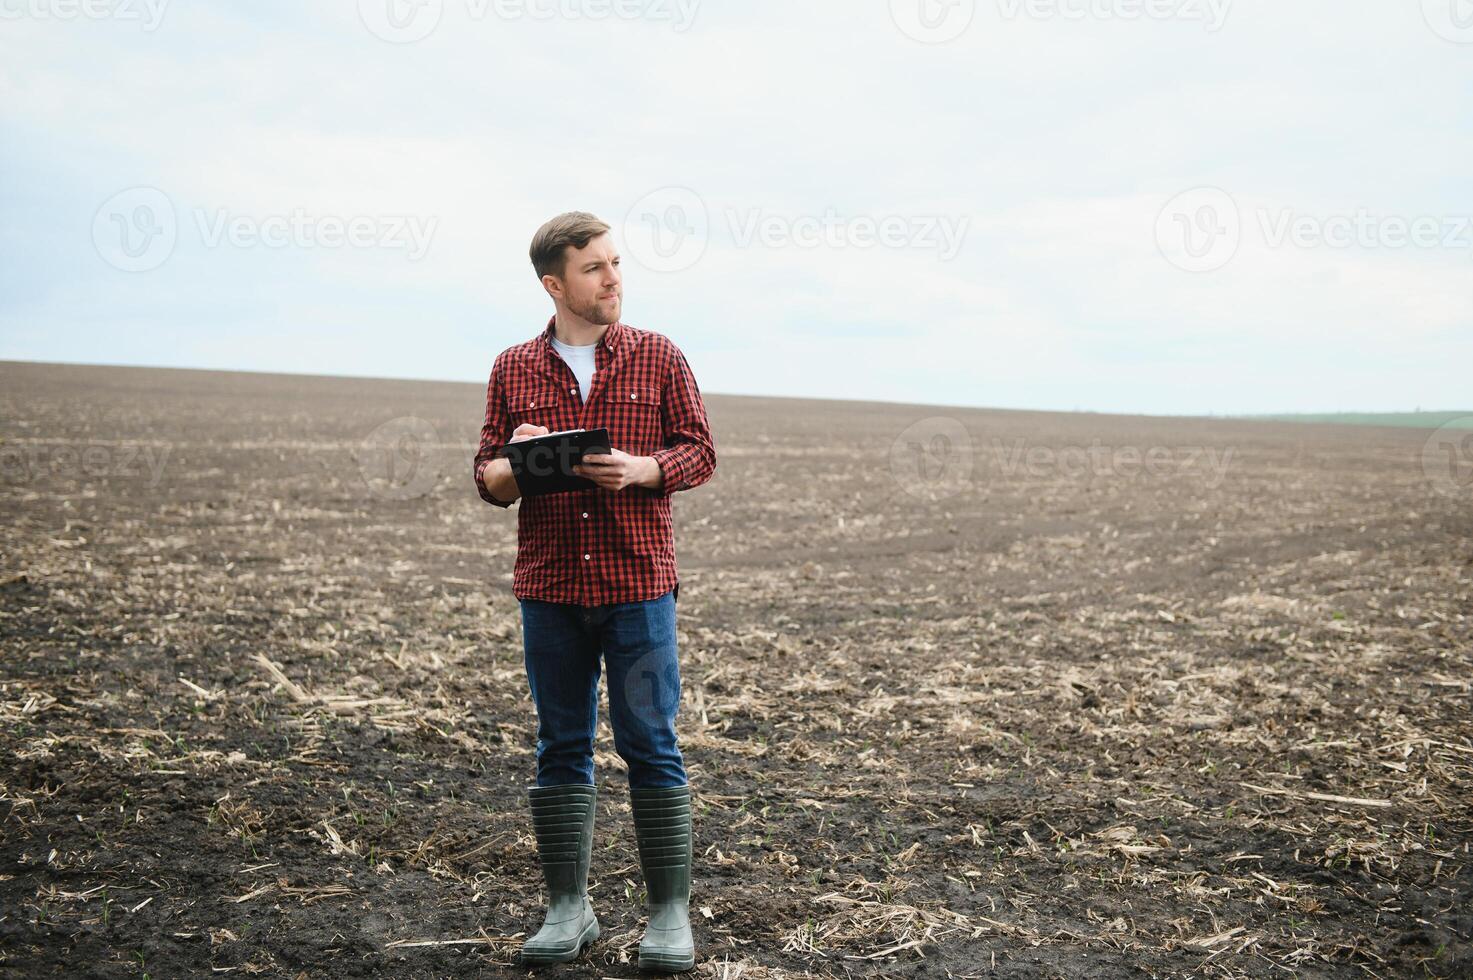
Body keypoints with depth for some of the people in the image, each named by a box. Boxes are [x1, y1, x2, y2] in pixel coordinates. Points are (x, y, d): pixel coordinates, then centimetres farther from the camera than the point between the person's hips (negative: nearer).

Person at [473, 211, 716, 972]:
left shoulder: (659, 357, 4)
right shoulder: (513, 370, 8)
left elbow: (699, 452, 4)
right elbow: (487, 479, 9)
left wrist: (641, 468, -16)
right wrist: (512, 464, -14)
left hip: (638, 587, -2)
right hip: (548, 588, 2)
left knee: (651, 747, 0)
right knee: (561, 747, 7)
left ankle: (670, 912, 10)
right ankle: (568, 909, 18)